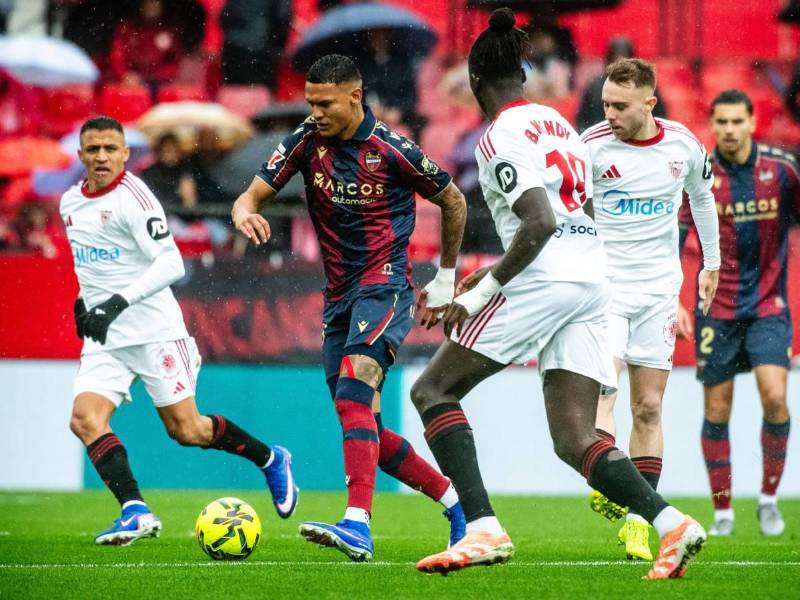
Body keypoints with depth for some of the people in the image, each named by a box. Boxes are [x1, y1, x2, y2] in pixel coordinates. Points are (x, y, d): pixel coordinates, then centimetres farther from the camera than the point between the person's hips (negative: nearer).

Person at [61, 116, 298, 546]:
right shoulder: (70, 203, 11)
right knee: (84, 418, -17)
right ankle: (136, 512, -21)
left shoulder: (133, 197, -14)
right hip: (104, 339, 6)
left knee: (186, 431, -1)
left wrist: (118, 302, -29)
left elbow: (170, 264, -21)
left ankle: (271, 461, 23)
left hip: (152, 329, -6)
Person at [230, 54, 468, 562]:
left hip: (385, 286, -7)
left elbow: (453, 202, 5)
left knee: (353, 394, -28)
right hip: (339, 296, 7)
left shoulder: (394, 150, -10)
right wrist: (245, 212, -27)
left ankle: (358, 525, -40)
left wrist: (446, 280, 13)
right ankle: (454, 500, 25)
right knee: (366, 431, 6)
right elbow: (254, 194, -1)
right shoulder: (307, 141, 2)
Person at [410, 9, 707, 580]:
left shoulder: (499, 138, -6)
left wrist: (481, 292, -14)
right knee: (575, 439, 6)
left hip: (543, 278, -8)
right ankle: (672, 524, -15)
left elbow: (541, 223, -17)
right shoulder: (557, 122, 20)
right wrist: (499, 270, 29)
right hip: (594, 281, 8)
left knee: (433, 389, 2)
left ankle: (483, 530, -13)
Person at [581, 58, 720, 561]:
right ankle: (606, 485, -33)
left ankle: (638, 521, 5)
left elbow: (702, 196, 17)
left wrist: (712, 264, 24)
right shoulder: (592, 146, -11)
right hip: (602, 286, -3)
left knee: (649, 408, 2)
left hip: (659, 289, 3)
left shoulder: (684, 146, -1)